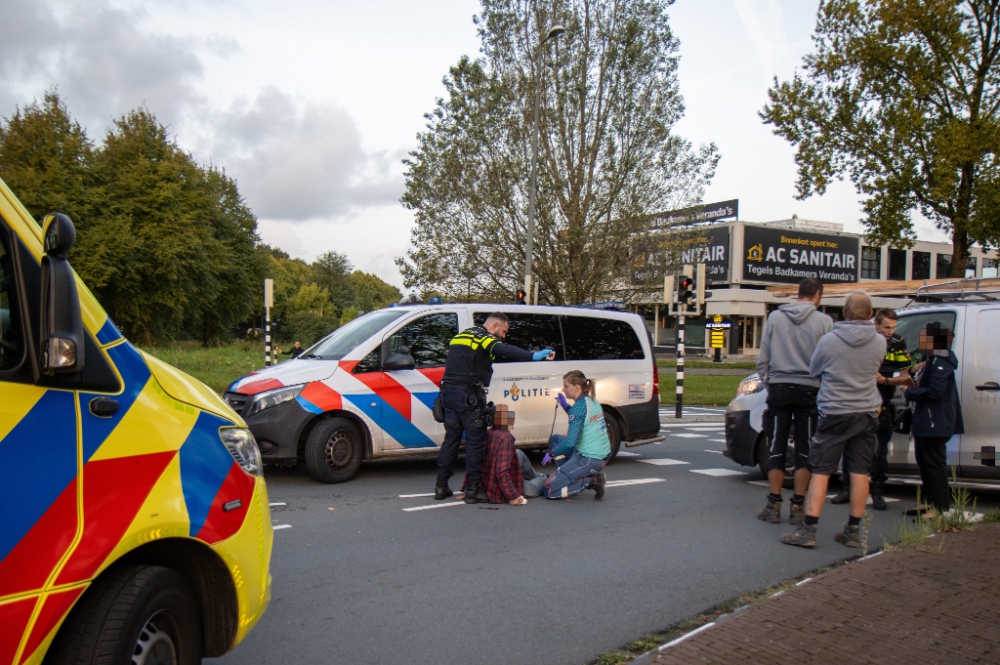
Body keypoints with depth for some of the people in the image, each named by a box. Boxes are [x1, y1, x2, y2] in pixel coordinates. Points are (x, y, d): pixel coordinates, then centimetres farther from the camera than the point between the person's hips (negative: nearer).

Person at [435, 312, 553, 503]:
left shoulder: (461, 335, 22)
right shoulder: (485, 338, -6)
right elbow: (505, 351, -27)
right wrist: (533, 356, -39)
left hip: (448, 392, 8)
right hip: (468, 395, -8)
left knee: (451, 438, 14)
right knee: (476, 442, -1)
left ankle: (441, 487, 17)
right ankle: (472, 490, 0)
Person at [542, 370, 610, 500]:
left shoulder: (579, 406, -20)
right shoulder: (593, 401, 6)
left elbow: (570, 442, -22)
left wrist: (552, 453, -6)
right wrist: (566, 406, 15)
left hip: (589, 459, -9)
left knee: (549, 490, -3)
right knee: (555, 439, 25)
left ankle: (591, 481, -6)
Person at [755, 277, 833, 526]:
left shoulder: (775, 316, 4)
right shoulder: (823, 321, -3)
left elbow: (762, 358, 5)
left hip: (779, 388, 1)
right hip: (809, 390, -1)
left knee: (776, 448, 7)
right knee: (804, 451, 7)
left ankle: (774, 505, 9)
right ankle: (797, 507, 9)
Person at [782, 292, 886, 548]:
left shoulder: (829, 340, -10)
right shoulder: (879, 342, -3)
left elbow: (813, 371, 3)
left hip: (834, 413, -3)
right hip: (866, 413, 3)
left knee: (820, 471, 0)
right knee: (860, 472, 9)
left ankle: (808, 530, -2)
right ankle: (853, 531, 16)